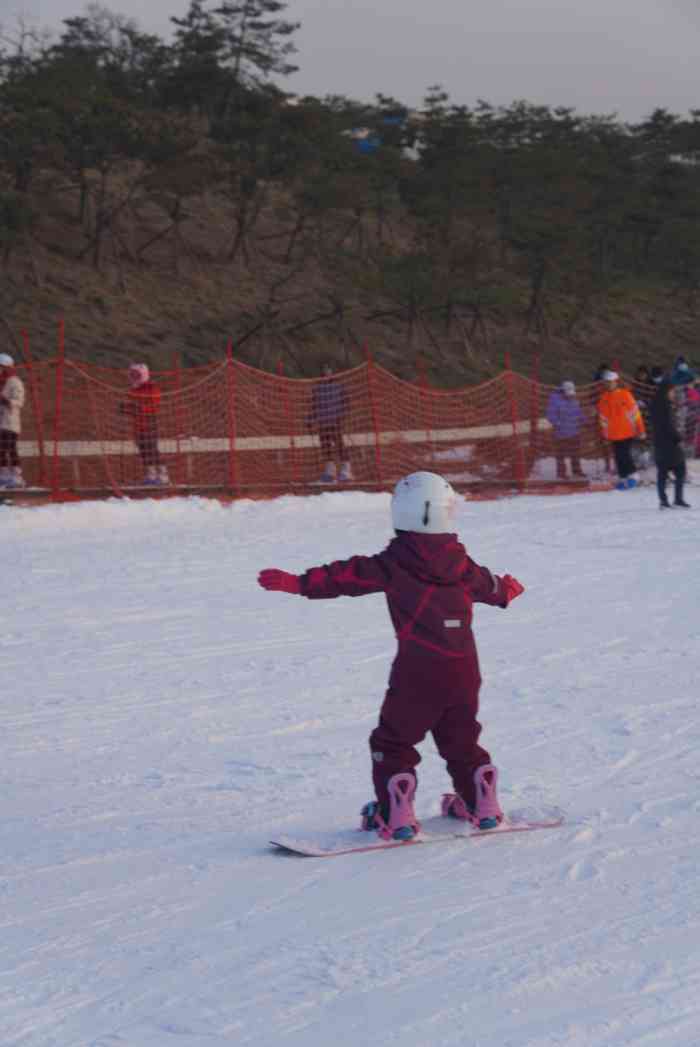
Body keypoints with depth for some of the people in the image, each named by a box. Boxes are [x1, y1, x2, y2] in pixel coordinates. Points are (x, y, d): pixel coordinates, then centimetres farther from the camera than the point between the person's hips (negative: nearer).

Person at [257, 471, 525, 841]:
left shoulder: (394, 563, -6)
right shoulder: (460, 562, 9)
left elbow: (349, 575, -11)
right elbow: (486, 583, 28)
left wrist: (297, 582, -10)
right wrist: (507, 589, 51)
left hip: (417, 670, -5)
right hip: (464, 668, 5)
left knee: (394, 740, 6)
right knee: (461, 739, 22)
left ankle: (396, 814, 0)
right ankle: (482, 804, 25)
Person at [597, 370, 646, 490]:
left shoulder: (625, 395, -7)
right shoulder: (604, 398, 6)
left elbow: (635, 412, -7)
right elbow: (603, 416, 14)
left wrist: (640, 430, -7)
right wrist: (604, 432, 13)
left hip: (627, 432, -5)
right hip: (613, 434, 5)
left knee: (625, 455, -10)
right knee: (619, 457, 6)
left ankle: (632, 475, 2)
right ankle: (623, 478, 13)